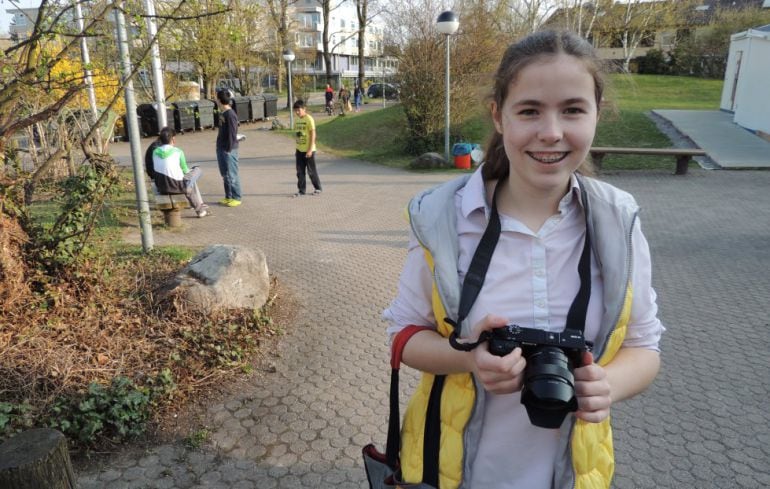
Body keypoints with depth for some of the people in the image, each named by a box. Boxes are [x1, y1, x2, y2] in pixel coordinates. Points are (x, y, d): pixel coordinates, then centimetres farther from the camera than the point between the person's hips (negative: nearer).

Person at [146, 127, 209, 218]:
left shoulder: (155, 151, 3)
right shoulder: (178, 152, -9)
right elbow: (185, 171, -2)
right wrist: (188, 170, 24)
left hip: (161, 188, 6)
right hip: (177, 186, -6)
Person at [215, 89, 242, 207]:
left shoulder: (230, 114, -16)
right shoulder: (222, 113, 12)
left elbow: (232, 133, -17)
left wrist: (229, 149, -17)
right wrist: (220, 147, 17)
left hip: (229, 149, -9)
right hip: (221, 147, 9)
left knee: (231, 174, -3)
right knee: (224, 174, 14)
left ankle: (236, 198, 5)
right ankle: (228, 196, 23)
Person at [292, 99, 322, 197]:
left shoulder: (309, 119, -13)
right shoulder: (297, 120, 8)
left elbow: (313, 135, -14)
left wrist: (310, 149, -18)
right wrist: (296, 149, 15)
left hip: (308, 150, -7)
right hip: (299, 150, 7)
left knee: (311, 171, 3)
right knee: (300, 171, 7)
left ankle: (317, 188, 18)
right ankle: (301, 190, 14)